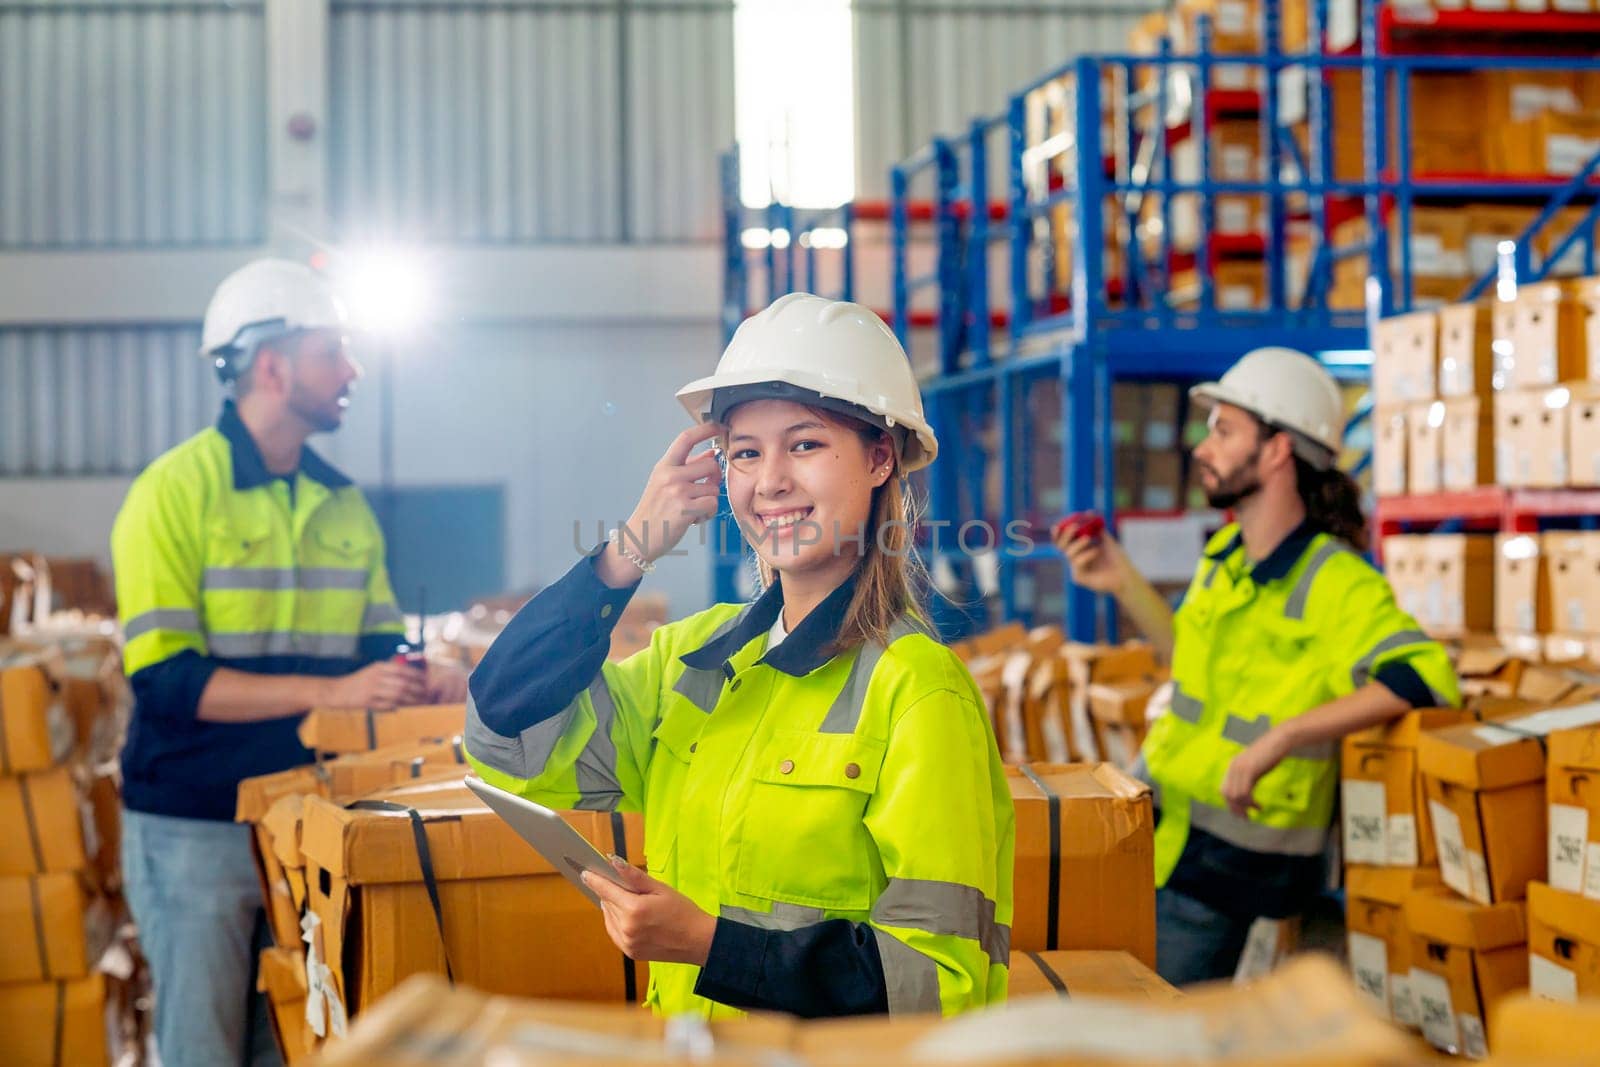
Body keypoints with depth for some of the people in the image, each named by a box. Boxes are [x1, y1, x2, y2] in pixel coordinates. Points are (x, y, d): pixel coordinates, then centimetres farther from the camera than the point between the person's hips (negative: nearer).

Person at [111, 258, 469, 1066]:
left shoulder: (344, 504, 10)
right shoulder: (177, 490, -11)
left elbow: (380, 646, 13)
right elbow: (164, 679, -18)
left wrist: (433, 683, -10)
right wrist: (330, 692, -25)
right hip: (196, 832, -6)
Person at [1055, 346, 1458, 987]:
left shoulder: (1335, 584, -19)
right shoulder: (1226, 554, 7)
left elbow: (1426, 674, -34)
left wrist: (1281, 736, -37)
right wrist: (1125, 585, 13)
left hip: (1230, 856, -8)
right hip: (1162, 820, 8)